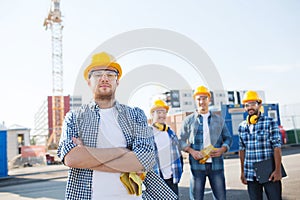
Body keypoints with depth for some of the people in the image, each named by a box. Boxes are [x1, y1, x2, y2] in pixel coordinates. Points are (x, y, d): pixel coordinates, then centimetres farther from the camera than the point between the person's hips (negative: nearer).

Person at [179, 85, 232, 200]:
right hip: (197, 164, -1)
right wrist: (191, 151, -11)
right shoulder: (189, 120, 7)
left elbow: (228, 138, 15)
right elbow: (181, 140, 6)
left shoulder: (219, 119, 13)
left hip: (216, 164, 2)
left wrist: (222, 149, -5)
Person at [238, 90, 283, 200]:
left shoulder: (270, 122, -5)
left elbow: (277, 147, -8)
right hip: (250, 174, 4)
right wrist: (242, 171, 12)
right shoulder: (242, 126, 7)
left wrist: (277, 170, -13)